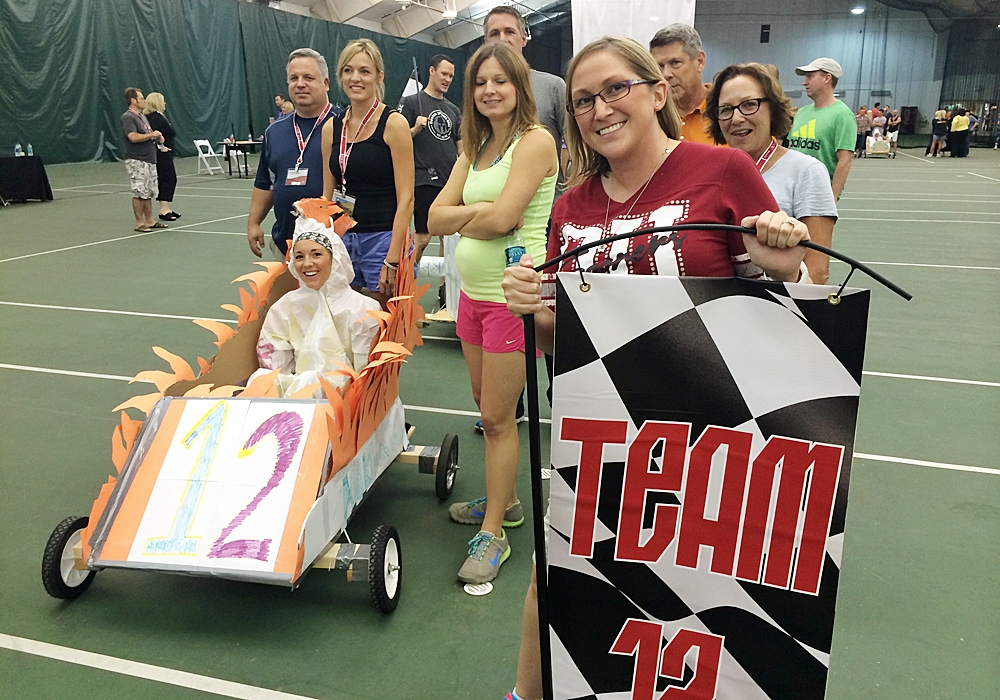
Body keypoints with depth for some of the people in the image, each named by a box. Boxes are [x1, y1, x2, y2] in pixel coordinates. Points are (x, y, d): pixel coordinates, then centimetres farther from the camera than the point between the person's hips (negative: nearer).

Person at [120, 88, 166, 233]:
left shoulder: (142, 116, 18)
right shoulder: (128, 117, -11)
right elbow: (133, 137, -25)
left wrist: (158, 137, 9)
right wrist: (151, 134, -17)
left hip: (149, 160, 9)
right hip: (137, 161, -9)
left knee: (148, 193, 12)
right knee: (139, 192, -6)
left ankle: (149, 221, 19)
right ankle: (139, 223, -1)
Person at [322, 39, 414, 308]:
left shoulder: (393, 123, -6)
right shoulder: (331, 128, 9)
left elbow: (405, 199, -11)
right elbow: (328, 195, 14)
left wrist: (392, 261, -16)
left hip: (384, 239, -5)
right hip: (342, 240, 5)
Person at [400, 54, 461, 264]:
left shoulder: (453, 110, 18)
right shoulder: (412, 102, 2)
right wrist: (416, 129, -20)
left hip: (452, 182, 6)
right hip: (425, 181, -5)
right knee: (422, 237, -6)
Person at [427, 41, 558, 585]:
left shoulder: (535, 141, -10)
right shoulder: (475, 147, 14)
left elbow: (502, 218, -22)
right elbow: (435, 218, 4)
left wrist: (464, 215, -3)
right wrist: (482, 212, -12)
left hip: (514, 295, -8)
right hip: (473, 291, 8)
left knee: (498, 418, -1)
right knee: (486, 407, 17)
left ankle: (493, 534, 13)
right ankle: (503, 500, 36)